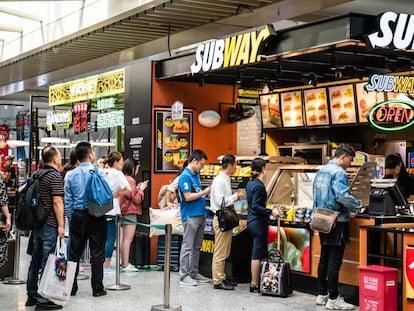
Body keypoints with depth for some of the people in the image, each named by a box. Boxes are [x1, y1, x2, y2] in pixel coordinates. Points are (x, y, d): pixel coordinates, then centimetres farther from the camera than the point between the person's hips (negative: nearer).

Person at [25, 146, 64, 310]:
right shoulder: (55, 176, -14)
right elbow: (57, 202, -19)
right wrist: (61, 225, -17)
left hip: (36, 224, 8)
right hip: (50, 226, -8)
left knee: (35, 261, 14)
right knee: (47, 263, -5)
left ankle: (32, 295, 22)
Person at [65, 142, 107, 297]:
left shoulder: (71, 175, 2)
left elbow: (68, 200, 4)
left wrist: (71, 218, 12)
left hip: (77, 216, 3)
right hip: (96, 217, -3)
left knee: (74, 253, 10)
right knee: (97, 254, 3)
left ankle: (71, 287, 14)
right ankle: (97, 288, 6)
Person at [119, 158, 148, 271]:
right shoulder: (130, 180, -16)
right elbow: (136, 199, -16)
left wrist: (137, 188, 9)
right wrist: (141, 189, -2)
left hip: (124, 211, 10)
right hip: (130, 212, -10)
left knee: (124, 239, 13)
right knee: (128, 239, -7)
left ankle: (124, 264, 18)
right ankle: (126, 265, -6)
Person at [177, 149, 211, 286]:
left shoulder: (196, 175, 15)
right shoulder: (185, 176, -13)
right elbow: (188, 197, -18)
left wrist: (206, 192, 8)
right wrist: (204, 192, -12)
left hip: (200, 215, 9)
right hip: (190, 216, -9)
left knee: (196, 247, 13)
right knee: (187, 247, -4)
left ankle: (194, 273, 20)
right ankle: (184, 276, 0)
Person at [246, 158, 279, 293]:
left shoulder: (250, 183, 11)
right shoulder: (259, 185, -17)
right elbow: (256, 206, -22)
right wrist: (271, 212, -22)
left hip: (251, 221, 9)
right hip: (259, 223, -9)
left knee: (258, 253, 14)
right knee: (257, 255, -3)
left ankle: (255, 282, 18)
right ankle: (254, 285, 1)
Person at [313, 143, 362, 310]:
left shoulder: (321, 171, 13)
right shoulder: (338, 172, -15)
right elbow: (342, 196, -26)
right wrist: (359, 205, -13)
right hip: (337, 222, -9)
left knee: (324, 259, 15)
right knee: (335, 261, -5)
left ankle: (322, 294, 22)